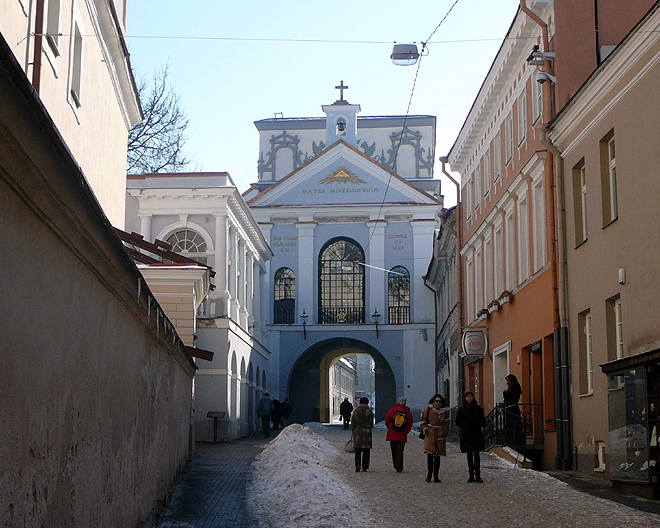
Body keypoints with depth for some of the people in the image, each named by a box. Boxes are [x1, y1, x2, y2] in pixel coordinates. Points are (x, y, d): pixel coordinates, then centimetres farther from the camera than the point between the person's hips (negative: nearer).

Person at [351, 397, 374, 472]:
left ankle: (358, 465, -10)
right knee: (366, 451, 7)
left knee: (358, 450, 6)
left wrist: (353, 432, 14)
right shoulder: (369, 412, -1)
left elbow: (353, 423, 0)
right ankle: (364, 467, 6)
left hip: (358, 432, 0)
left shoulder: (356, 411, -1)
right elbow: (371, 424, 3)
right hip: (367, 433, 0)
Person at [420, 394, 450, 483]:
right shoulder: (427, 410, 6)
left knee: (437, 456, 5)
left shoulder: (445, 412, 11)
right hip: (430, 435, -2)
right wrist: (425, 429, -3)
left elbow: (446, 424, 16)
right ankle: (429, 473, -2)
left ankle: (436, 476, 11)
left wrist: (444, 434, 6)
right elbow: (423, 422, 13)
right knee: (430, 455, -15)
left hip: (440, 437, 2)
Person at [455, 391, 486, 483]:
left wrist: (476, 423, -12)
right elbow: (458, 423, 4)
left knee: (476, 455, -10)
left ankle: (478, 476, -7)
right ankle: (471, 476, 7)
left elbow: (483, 421, 8)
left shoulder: (478, 408, 7)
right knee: (469, 456, 3)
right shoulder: (461, 410, 8)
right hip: (466, 434, 1)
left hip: (477, 434, -1)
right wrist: (467, 423, -11)